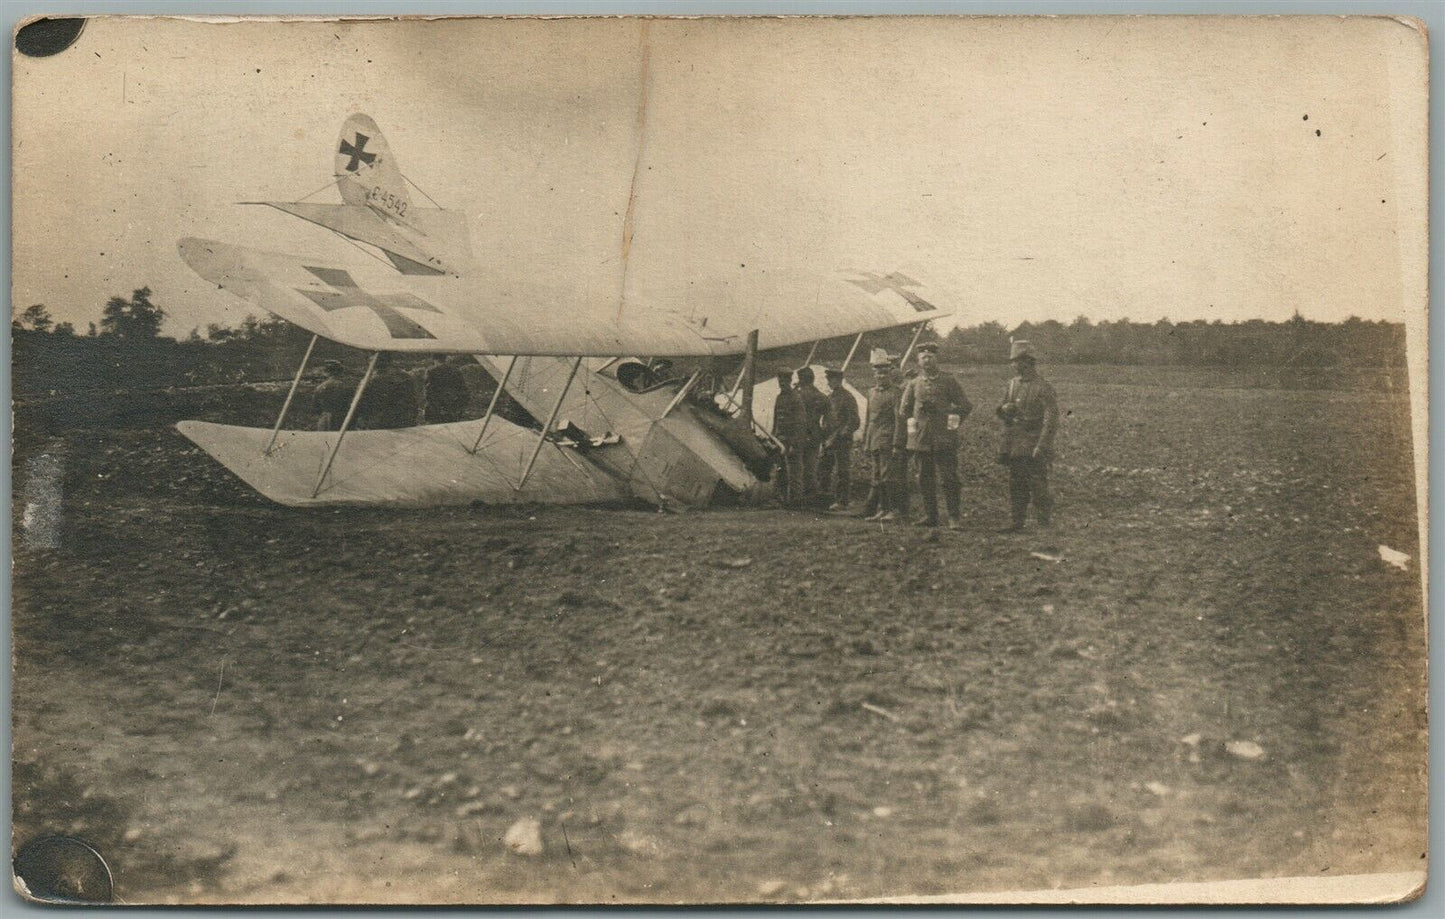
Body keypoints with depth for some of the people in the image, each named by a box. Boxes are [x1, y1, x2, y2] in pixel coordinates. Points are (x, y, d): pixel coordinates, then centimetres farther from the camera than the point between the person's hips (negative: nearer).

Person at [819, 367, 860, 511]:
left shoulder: (847, 398, -8)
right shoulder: (830, 397, 15)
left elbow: (854, 423, -11)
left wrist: (839, 437, -16)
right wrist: (825, 439, 10)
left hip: (842, 442, -7)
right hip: (829, 442, 7)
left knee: (842, 473, -3)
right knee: (823, 471, 6)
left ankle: (842, 502, 1)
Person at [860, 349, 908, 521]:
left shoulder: (896, 393, -6)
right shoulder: (872, 393, 16)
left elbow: (900, 420, -11)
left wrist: (897, 445, -16)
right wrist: (865, 442, 16)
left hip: (889, 443, -7)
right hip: (874, 443, 7)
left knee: (890, 476, -7)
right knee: (876, 479, 9)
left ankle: (898, 510, -2)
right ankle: (883, 509, 16)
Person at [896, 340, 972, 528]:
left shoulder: (949, 382, 4)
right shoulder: (913, 384, 11)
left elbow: (966, 405, 3)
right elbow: (903, 413, 13)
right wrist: (899, 441, 9)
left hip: (944, 440, -3)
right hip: (920, 439, 3)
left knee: (948, 478, -5)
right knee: (924, 479, 5)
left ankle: (954, 517, 0)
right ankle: (930, 515, 14)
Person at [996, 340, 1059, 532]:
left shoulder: (1043, 388, -10)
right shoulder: (1013, 384, 13)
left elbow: (1051, 420, -14)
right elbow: (1003, 414, 21)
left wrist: (1042, 446, -20)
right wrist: (1004, 409, -4)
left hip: (1033, 448, -7)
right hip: (1014, 447, 7)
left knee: (1038, 487, -4)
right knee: (1016, 486, 11)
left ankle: (1044, 522, 3)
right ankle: (1017, 521, 19)